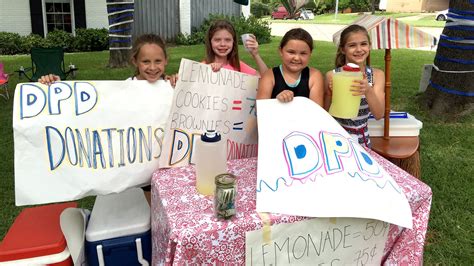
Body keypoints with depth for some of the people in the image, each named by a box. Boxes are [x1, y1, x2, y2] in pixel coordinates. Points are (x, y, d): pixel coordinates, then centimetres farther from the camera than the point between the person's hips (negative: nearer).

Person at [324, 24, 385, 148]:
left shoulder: (377, 75, -3)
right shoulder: (332, 75, -8)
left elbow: (379, 115, -10)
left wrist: (368, 91, -27)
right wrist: (330, 93, -21)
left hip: (362, 138, 2)